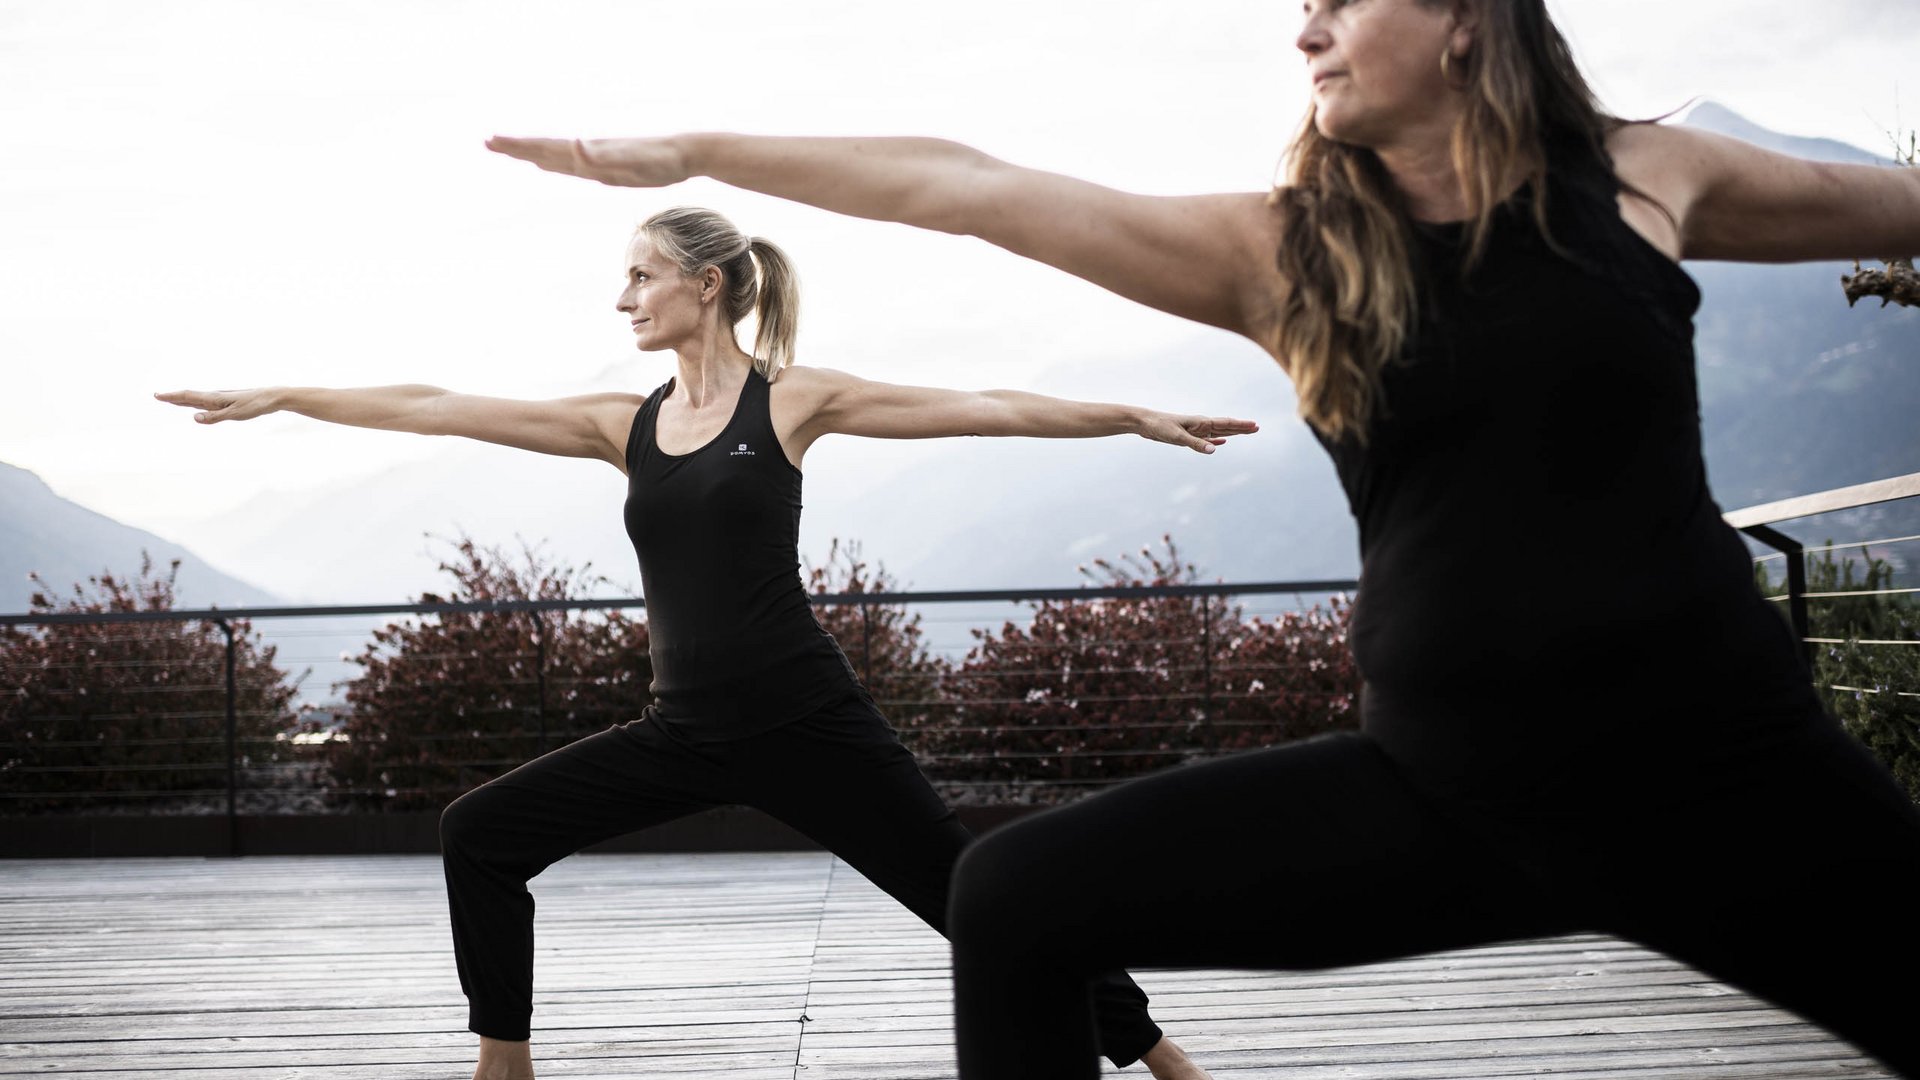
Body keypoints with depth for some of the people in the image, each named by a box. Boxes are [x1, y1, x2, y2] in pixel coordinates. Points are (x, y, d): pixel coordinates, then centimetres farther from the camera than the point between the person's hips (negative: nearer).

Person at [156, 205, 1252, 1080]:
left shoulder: (791, 400, -3)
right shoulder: (626, 424, 8)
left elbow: (986, 409, -5)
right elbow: (441, 409, 9)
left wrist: (1135, 417, -9)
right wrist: (281, 397, 9)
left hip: (808, 722, -5)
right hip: (685, 733, 5)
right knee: (480, 833, 2)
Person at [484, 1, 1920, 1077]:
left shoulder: (1648, 179, 0)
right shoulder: (1280, 253, -1)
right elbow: (966, 189, -1)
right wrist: (694, 151, 2)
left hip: (1723, 767, 0)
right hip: (1446, 786, 1)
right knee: (1021, 900, -4)